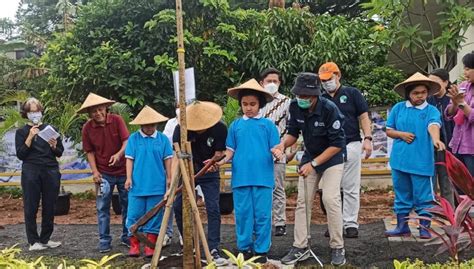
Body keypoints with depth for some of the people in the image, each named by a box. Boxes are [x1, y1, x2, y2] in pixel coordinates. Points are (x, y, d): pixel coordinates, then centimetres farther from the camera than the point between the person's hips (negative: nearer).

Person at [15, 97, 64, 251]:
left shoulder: (51, 129, 12)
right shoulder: (22, 132, 7)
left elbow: (60, 153, 12)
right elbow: (20, 155, -4)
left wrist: (54, 146, -10)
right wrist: (30, 137, -12)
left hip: (51, 172, 2)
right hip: (31, 173, -2)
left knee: (49, 207, 5)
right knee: (31, 207, -2)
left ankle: (45, 239, 16)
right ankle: (33, 241, 6)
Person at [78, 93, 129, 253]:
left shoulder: (117, 120, -8)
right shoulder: (87, 128, -5)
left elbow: (127, 141, -11)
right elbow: (90, 152, 1)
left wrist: (119, 154, -30)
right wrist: (94, 171, -9)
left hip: (123, 170, 0)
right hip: (104, 173, 0)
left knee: (128, 204, 9)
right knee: (102, 207, 1)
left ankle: (127, 237, 24)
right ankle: (104, 241, 10)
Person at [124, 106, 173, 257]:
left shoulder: (162, 139, 2)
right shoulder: (133, 138, 0)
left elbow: (167, 159, 6)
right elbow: (129, 159, 1)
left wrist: (169, 177, 4)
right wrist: (129, 178, -4)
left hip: (157, 185, 1)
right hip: (137, 184, -1)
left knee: (154, 216, 7)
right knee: (134, 214, 2)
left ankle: (150, 246, 16)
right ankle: (134, 245, 12)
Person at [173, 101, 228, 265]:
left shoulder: (220, 128, -21)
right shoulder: (181, 129, -20)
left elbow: (218, 154, -14)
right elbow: (177, 156, -24)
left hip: (209, 173, -1)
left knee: (213, 209, -11)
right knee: (178, 207, 0)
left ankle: (214, 250, -8)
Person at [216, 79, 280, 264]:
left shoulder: (268, 124, 4)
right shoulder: (235, 125, 10)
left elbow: (275, 148, 1)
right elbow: (230, 150, 9)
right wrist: (221, 161, -9)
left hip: (263, 178, -2)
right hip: (241, 178, 2)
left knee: (262, 215, 3)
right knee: (243, 215, 7)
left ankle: (261, 251, 13)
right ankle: (244, 249, 20)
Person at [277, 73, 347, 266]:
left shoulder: (329, 109, -28)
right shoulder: (295, 107, -14)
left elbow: (337, 144, -24)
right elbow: (293, 133, 0)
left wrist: (313, 164, -27)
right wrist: (283, 144, -23)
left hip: (332, 158, -5)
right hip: (310, 157, 5)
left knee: (330, 199, -16)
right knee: (302, 201, 2)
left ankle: (337, 248, 0)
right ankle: (300, 248, 10)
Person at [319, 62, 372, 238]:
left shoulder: (352, 93, 5)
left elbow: (364, 117, 1)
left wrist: (367, 138, -10)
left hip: (351, 145, -3)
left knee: (351, 188, 0)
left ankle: (351, 224, 5)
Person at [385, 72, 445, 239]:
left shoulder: (432, 110, -3)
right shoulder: (398, 108, 5)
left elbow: (433, 126, -23)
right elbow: (389, 130, 11)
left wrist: (436, 139, -43)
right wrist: (401, 134, -9)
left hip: (422, 162, -3)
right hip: (400, 160, 3)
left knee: (423, 197, 2)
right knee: (402, 195, 13)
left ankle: (424, 228, 16)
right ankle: (402, 227, 25)